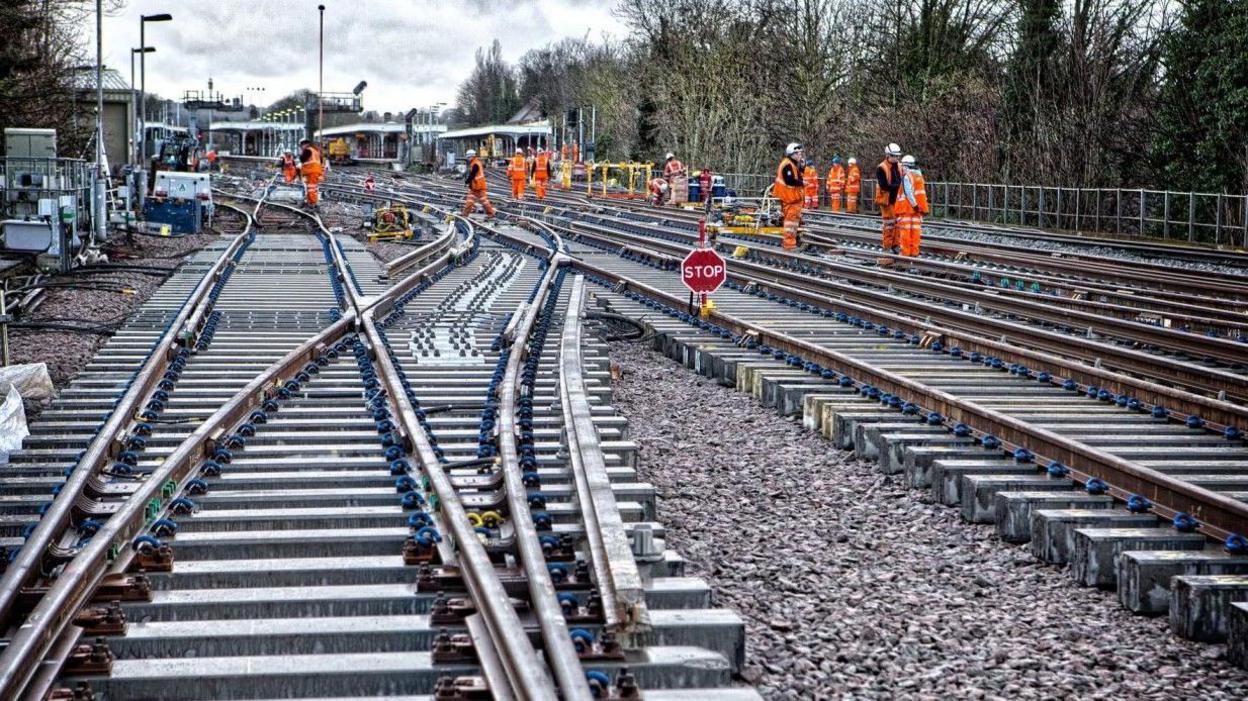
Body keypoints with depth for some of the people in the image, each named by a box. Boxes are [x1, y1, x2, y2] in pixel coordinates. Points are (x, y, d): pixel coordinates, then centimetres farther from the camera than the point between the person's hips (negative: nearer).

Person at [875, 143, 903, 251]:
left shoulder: (899, 167, 9)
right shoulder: (881, 168, -12)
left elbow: (902, 181, 14)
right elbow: (883, 185, -20)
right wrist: (897, 186, -20)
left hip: (897, 199, 6)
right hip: (887, 199, -6)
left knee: (897, 222, 8)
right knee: (888, 223, -3)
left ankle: (895, 245, 16)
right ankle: (886, 246, 3)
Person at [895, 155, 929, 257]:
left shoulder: (906, 176, -11)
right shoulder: (919, 175, 14)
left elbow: (909, 193, -19)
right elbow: (922, 192, 13)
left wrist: (914, 204, -20)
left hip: (907, 207, -7)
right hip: (917, 207, 7)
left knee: (905, 229, -2)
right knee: (915, 229, 9)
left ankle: (905, 252, -1)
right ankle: (914, 251, 10)